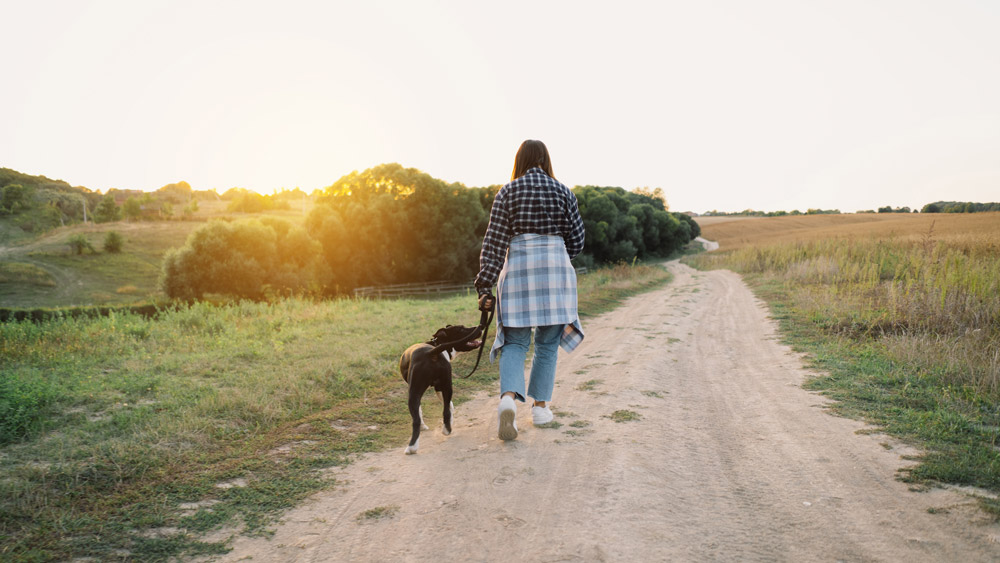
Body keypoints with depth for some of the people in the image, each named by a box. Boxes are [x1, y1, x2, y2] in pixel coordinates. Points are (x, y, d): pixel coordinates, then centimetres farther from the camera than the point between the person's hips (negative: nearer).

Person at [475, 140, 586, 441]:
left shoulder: (507, 192, 2)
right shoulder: (563, 192, 5)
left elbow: (494, 242, -2)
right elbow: (577, 241, 6)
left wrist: (485, 284, -1)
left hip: (518, 269, 0)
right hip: (555, 269, 1)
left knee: (514, 341, 4)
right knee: (548, 341, 12)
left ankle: (509, 398, -19)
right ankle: (540, 406, 17)